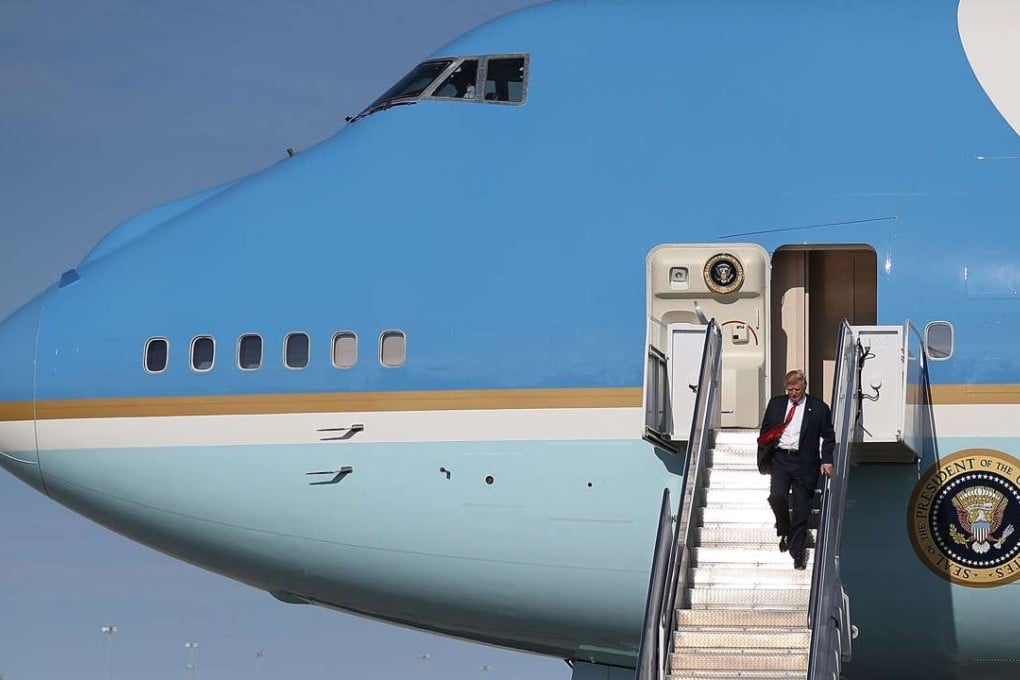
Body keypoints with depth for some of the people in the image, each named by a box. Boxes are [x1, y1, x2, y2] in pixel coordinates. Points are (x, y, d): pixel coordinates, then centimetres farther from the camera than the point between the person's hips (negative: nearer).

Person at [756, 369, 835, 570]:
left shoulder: (818, 408, 3)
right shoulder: (776, 404, 9)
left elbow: (828, 437, 8)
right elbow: (765, 431, 14)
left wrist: (826, 460, -3)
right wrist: (764, 458, 7)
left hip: (804, 462, -1)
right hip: (780, 458, 1)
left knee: (802, 507, 0)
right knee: (776, 497, -18)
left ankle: (798, 552, 9)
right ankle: (784, 531, 11)